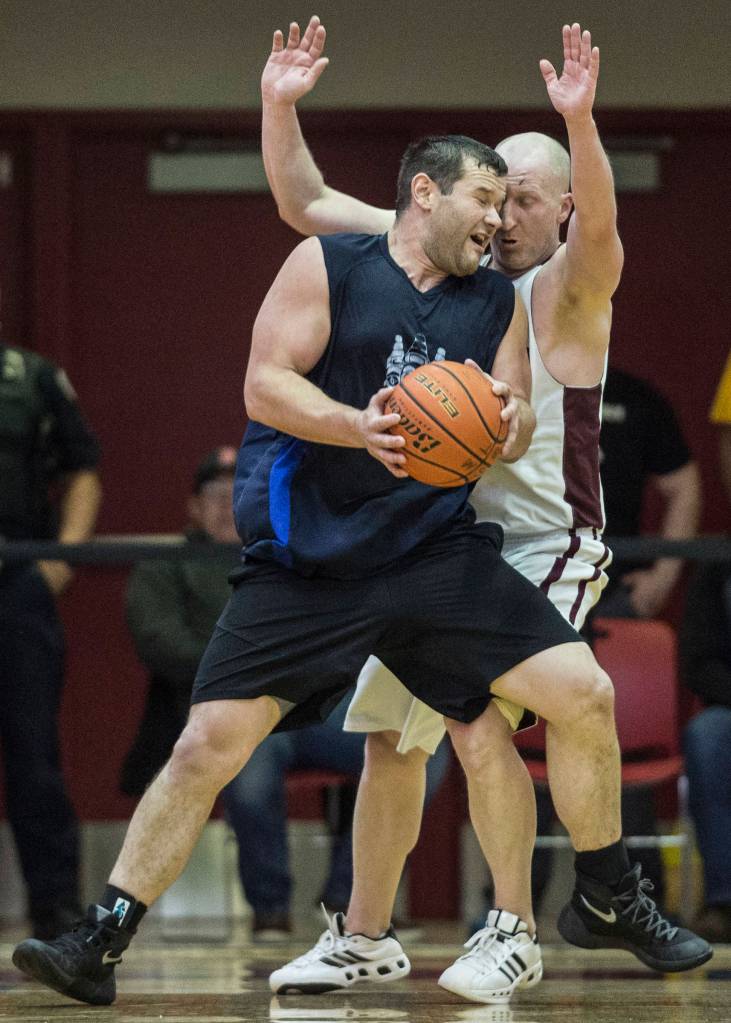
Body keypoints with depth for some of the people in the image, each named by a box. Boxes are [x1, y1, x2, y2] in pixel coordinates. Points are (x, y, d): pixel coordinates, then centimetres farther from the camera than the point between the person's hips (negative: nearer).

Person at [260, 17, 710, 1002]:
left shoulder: (566, 287, -10)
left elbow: (600, 231, -34)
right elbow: (306, 204, 7)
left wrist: (580, 122, -50)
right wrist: (281, 107, -8)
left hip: (544, 543, -7)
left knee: (480, 722, -22)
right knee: (390, 737, 10)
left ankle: (514, 933, -9)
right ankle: (358, 940, 22)